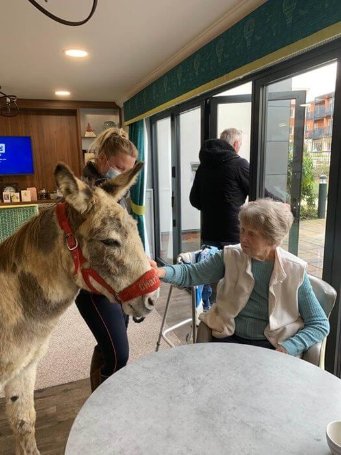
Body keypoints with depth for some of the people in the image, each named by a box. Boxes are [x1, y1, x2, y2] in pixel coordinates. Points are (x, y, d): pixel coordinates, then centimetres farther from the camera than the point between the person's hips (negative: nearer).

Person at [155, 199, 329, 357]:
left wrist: (286, 350, -19)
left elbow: (320, 324, -5)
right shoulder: (231, 256, -5)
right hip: (229, 338, 2)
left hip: (272, 344, -1)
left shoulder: (294, 271, -10)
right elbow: (191, 273, -8)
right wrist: (161, 272, -28)